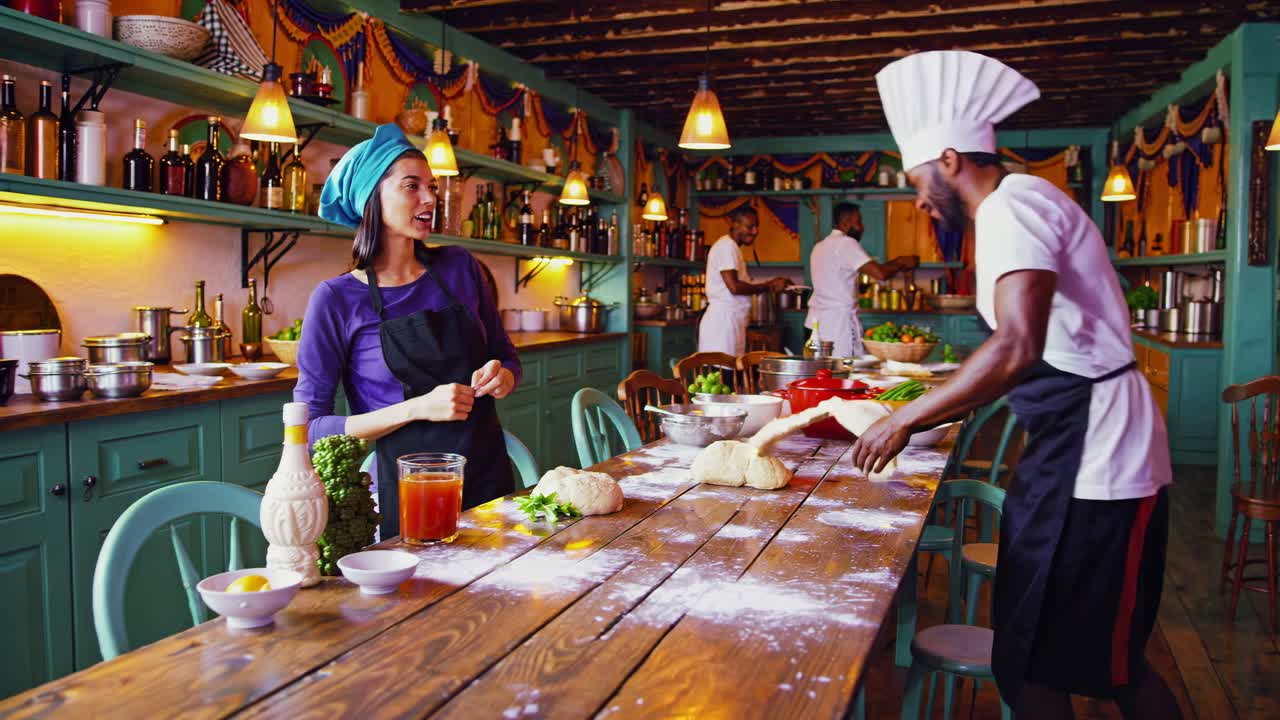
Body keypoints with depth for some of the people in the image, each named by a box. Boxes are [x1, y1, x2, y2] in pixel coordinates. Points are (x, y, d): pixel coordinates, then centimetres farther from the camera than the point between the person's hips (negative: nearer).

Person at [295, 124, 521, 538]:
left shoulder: (459, 267, 2)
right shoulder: (336, 299, -9)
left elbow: (506, 356, 13)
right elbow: (311, 426, -11)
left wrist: (501, 377, -10)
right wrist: (418, 408, -21)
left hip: (488, 474, 4)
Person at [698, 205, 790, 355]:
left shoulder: (732, 247, 22)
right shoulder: (727, 245, -10)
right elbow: (734, 287, -19)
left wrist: (770, 284, 10)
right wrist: (768, 287, -9)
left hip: (732, 321, 10)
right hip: (723, 320, -10)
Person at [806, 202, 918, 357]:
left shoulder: (820, 246, 19)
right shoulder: (845, 243, -9)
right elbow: (880, 273, -17)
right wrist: (902, 263, 1)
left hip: (818, 321, 9)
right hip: (839, 322, -9)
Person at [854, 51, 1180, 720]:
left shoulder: (1012, 204, -14)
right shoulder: (1020, 205, 18)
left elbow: (1018, 347, -28)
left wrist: (905, 419, -21)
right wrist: (932, 411, 21)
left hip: (1093, 454, -10)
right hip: (1072, 444, 10)